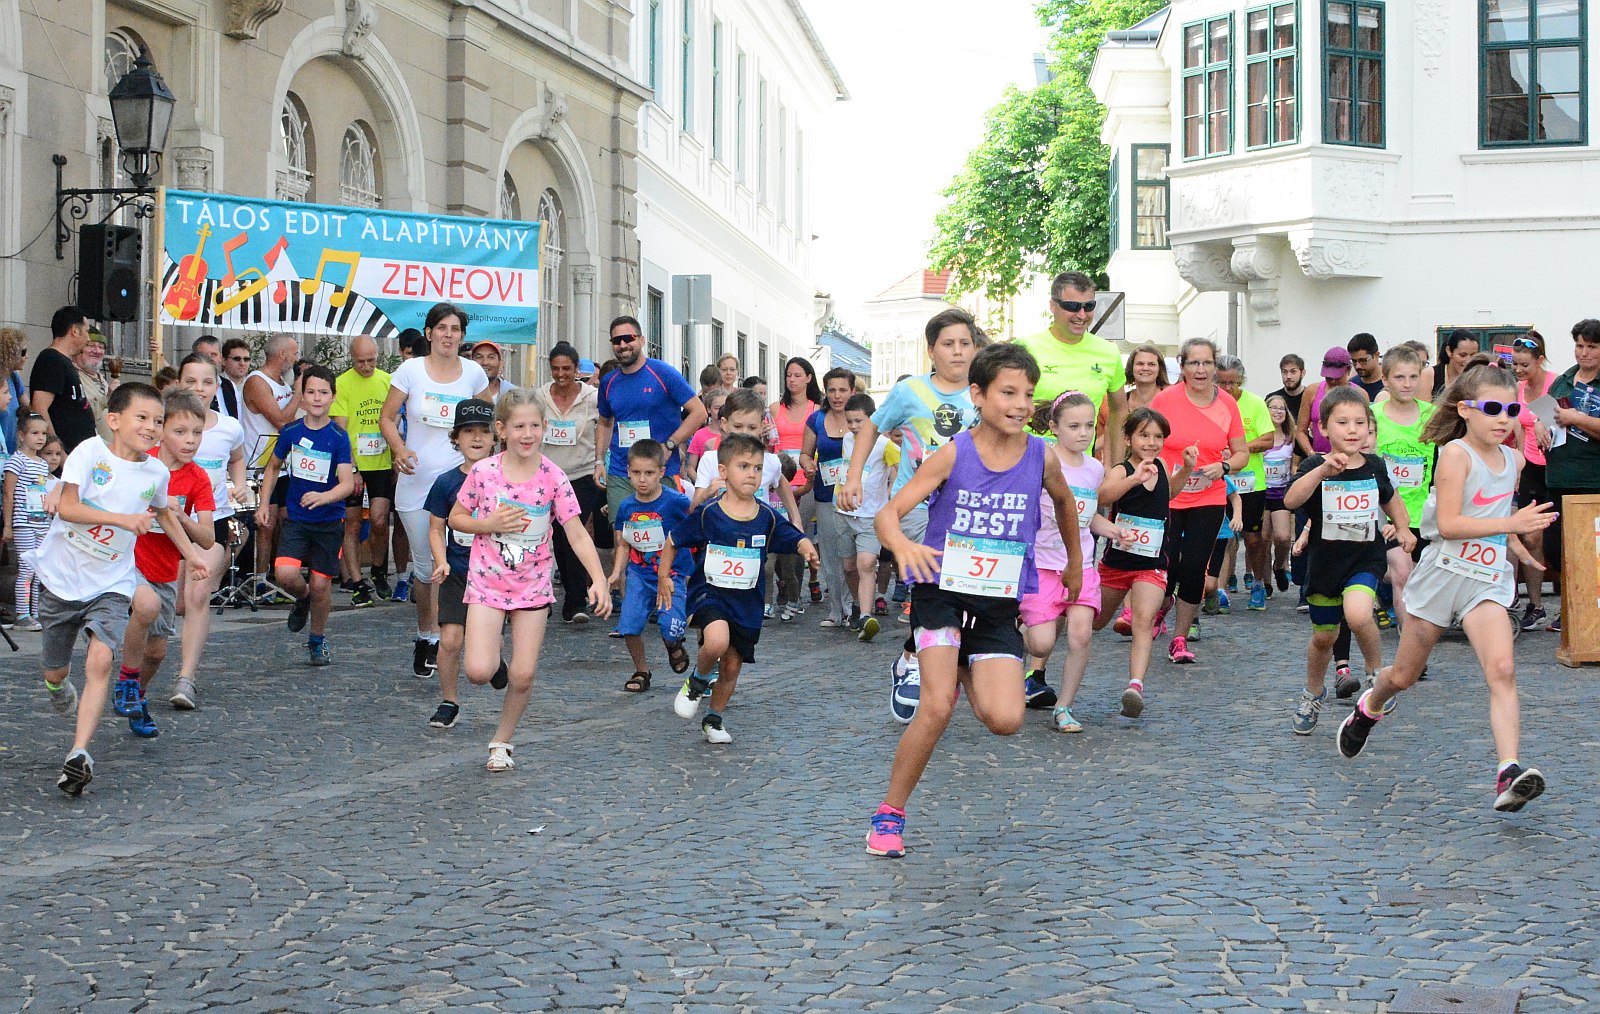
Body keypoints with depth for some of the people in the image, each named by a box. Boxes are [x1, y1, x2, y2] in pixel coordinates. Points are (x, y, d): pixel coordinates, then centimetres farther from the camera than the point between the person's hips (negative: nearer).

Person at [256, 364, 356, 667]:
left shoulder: (339, 438, -11)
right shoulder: (291, 432, -2)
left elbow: (347, 483, -19)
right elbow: (273, 467, 15)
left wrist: (323, 497, -38)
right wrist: (264, 504, 9)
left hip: (329, 521, -2)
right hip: (296, 519, 2)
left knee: (321, 584, 2)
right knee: (285, 574, -18)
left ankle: (318, 640, 27)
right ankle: (303, 598, 19)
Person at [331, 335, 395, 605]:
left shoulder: (387, 380, 5)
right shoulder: (342, 384, -5)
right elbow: (340, 430, -8)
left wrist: (397, 460, 8)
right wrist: (351, 469, -13)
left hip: (382, 464, 2)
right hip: (351, 465, -2)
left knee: (379, 520, -8)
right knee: (352, 524, 3)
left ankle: (379, 572, 15)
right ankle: (357, 583, 11)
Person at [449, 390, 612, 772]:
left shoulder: (552, 477, -10)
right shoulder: (483, 472, -9)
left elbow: (577, 533, -11)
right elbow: (456, 517, 4)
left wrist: (599, 579, -22)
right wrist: (488, 524, -16)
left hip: (533, 585, 1)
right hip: (486, 583, 0)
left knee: (523, 676, -1)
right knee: (479, 672, -14)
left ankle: (502, 741, 23)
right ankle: (492, 655, 23)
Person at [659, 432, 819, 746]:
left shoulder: (767, 517, -4)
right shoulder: (706, 513, -10)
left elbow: (796, 540, -4)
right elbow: (673, 541, 2)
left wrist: (807, 549, -26)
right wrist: (663, 577, 2)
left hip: (747, 602, 3)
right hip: (709, 592, -3)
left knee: (732, 666, 10)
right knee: (717, 641, -31)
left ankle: (714, 719, 35)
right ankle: (698, 681, 2)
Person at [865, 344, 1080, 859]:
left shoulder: (1041, 457, -3)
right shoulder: (952, 454, -11)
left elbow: (1064, 501, 20)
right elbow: (888, 513, -16)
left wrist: (1075, 561, 31)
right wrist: (903, 545, -38)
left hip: (999, 603, 3)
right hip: (943, 590, -3)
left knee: (1005, 720, -13)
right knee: (937, 706, -20)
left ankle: (967, 674, 23)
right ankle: (890, 813, -1)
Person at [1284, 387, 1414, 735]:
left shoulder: (1374, 466, 0)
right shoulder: (1315, 466, -9)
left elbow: (1389, 498, 23)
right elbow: (1291, 500, -29)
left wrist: (1403, 527, 7)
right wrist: (1323, 470, -40)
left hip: (1366, 559, 0)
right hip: (1325, 561, 0)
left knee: (1358, 614, -29)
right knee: (1323, 637, 14)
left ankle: (1377, 671, -1)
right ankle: (1314, 694, 42)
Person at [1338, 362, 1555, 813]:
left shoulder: (1512, 460, 8)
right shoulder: (1455, 453, -12)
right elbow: (1448, 525, -21)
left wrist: (1515, 544, 21)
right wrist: (1510, 523, -26)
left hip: (1487, 579, 4)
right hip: (1443, 571, -4)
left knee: (1502, 670, -19)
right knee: (1403, 676, 12)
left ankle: (1510, 776, -28)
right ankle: (1368, 709, 46)